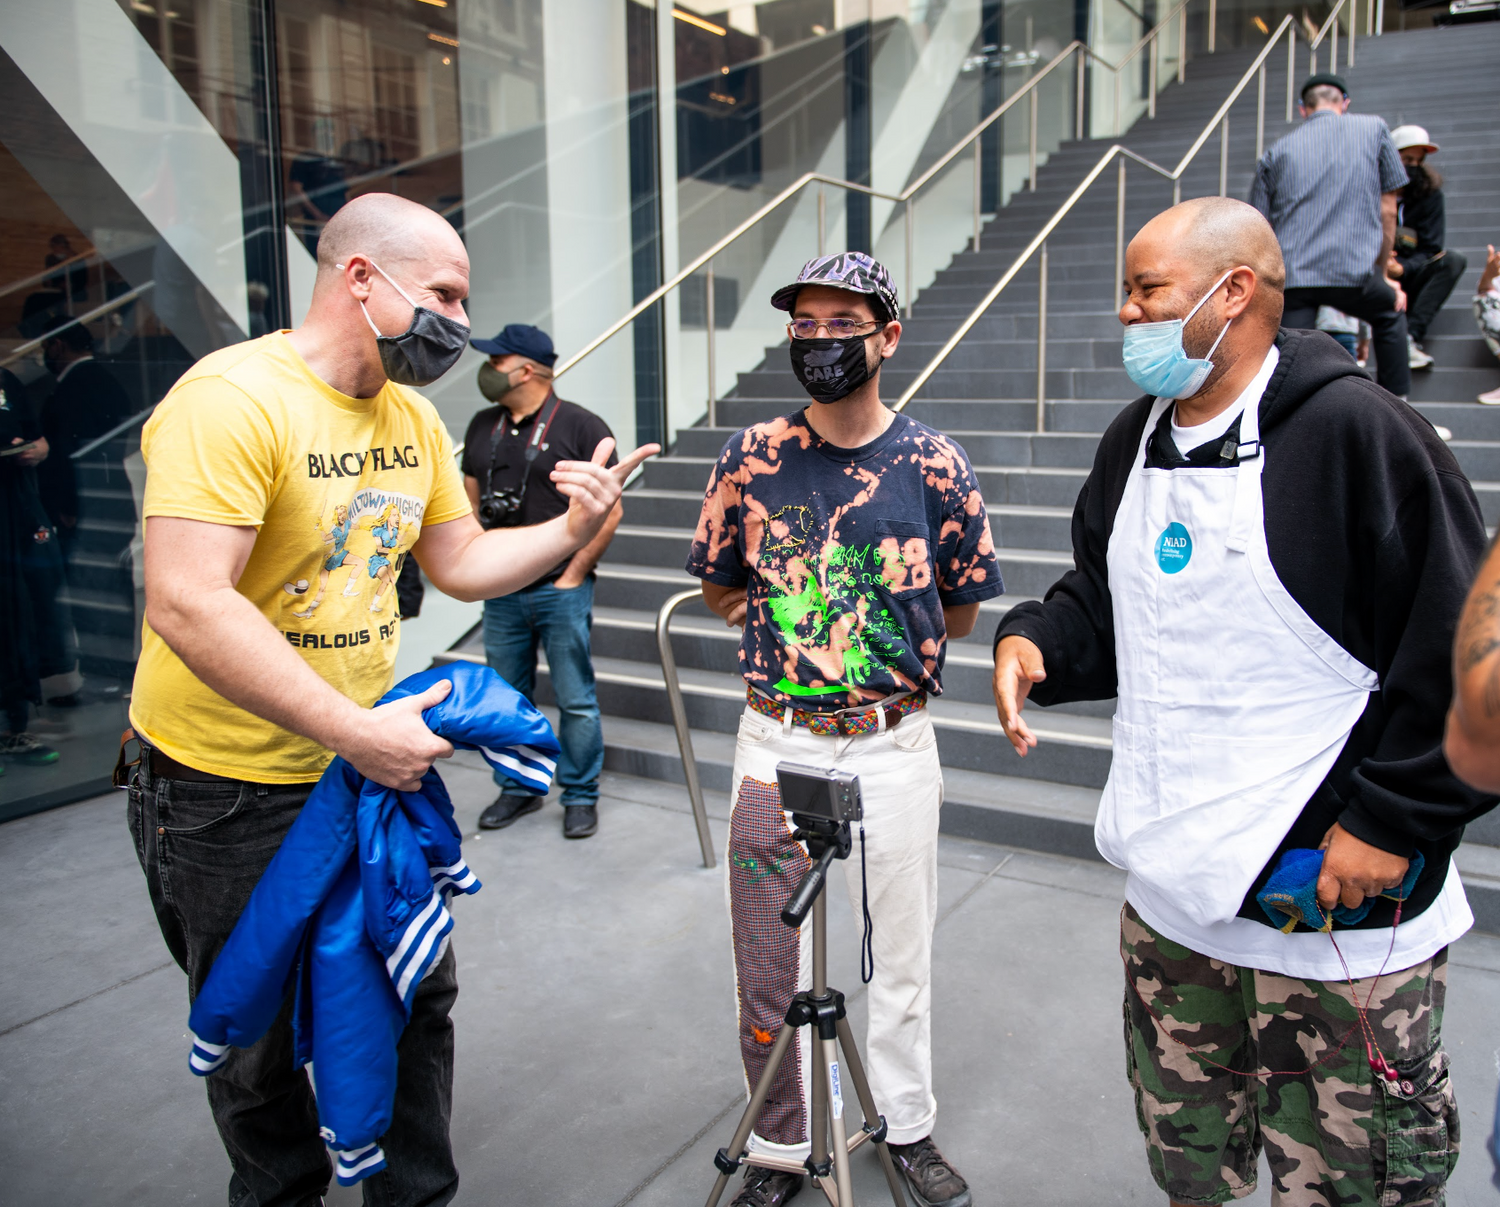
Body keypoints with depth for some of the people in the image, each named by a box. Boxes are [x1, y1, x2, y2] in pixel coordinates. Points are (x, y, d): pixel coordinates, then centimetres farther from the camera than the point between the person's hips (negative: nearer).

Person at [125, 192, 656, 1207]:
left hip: (375, 755, 7)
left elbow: (462, 562, 11)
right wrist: (357, 733, -30)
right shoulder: (232, 398, -22)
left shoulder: (413, 416, 3)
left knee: (419, 998, 17)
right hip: (226, 788, -6)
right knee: (259, 1037, 15)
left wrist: (570, 532, -7)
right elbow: (187, 607, -31)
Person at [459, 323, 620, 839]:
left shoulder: (581, 427, -7)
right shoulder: (483, 426, 10)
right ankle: (518, 789, 29)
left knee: (576, 701, 3)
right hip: (500, 593, 6)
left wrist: (573, 573, -10)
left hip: (561, 591, -5)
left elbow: (609, 510, -8)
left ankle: (581, 796, 16)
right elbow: (470, 501, 18)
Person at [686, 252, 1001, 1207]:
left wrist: (862, 634, -1)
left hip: (894, 745, 0)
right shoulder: (752, 457, -1)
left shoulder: (937, 466, -4)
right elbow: (721, 592, 10)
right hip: (776, 743, 1)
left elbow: (960, 612, 5)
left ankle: (908, 1127, 38)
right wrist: (796, 633, -1)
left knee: (901, 957, 14)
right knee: (770, 966, 10)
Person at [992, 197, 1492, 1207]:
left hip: (1338, 909, -7)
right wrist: (1038, 640, -3)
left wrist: (1394, 821, -15)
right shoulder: (1136, 441, 7)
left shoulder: (1356, 431, -16)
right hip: (1169, 900, 7)